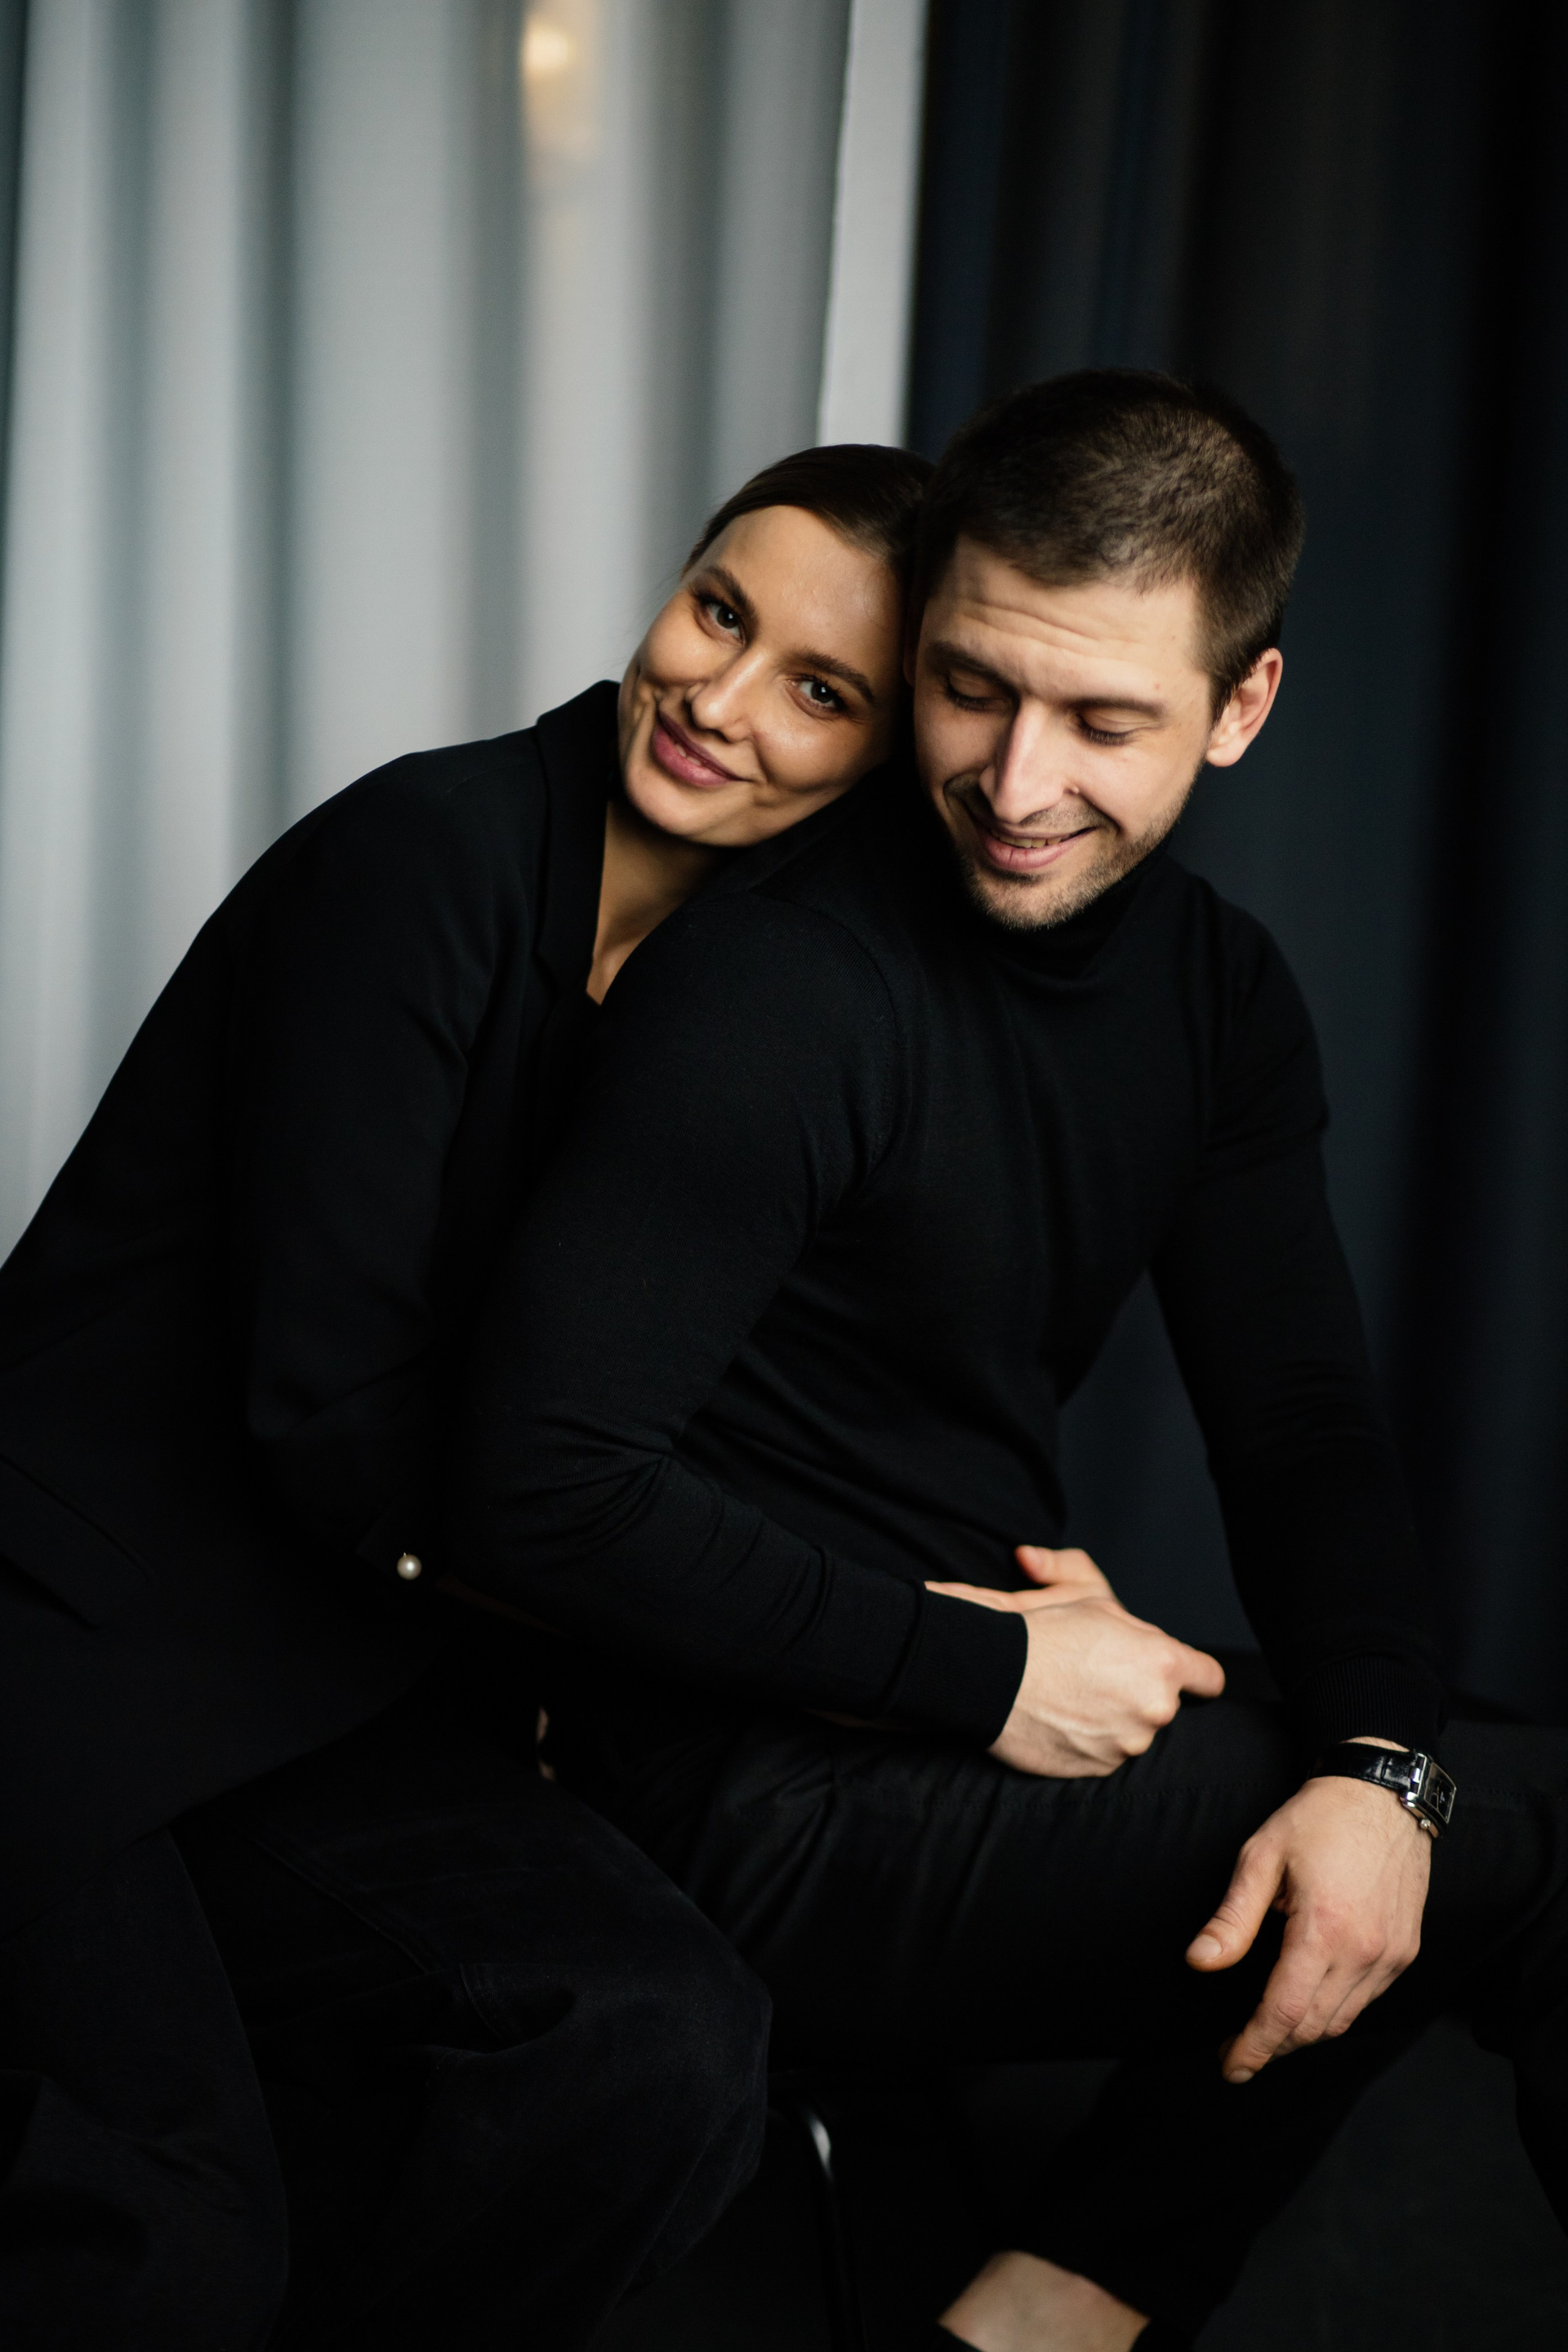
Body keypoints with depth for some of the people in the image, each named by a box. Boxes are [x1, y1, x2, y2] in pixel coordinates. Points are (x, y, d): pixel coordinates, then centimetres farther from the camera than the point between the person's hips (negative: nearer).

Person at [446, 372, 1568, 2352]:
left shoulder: (1218, 992, 5)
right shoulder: (776, 985, -19)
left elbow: (1300, 1422, 4)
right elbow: (538, 1488, -24)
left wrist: (1374, 1769, -14)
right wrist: (983, 1668, -18)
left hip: (996, 1716, 8)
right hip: (773, 1809, -8)